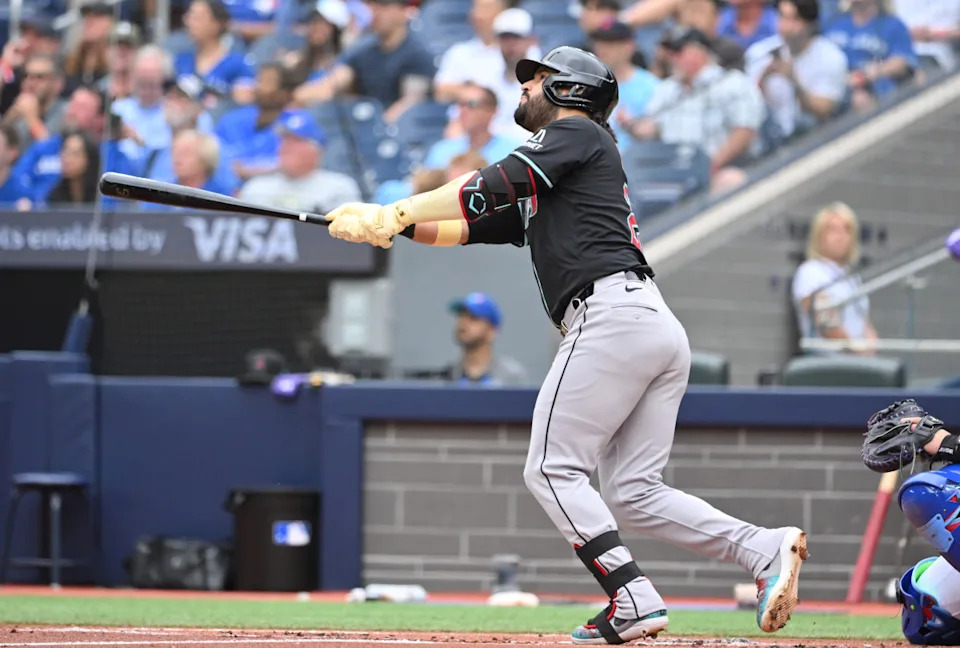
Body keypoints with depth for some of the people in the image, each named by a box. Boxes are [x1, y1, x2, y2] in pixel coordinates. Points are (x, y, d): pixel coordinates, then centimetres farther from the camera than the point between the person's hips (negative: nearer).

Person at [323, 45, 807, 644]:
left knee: (554, 470, -8)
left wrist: (393, 212, -4)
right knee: (633, 493, 4)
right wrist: (385, 227, 16)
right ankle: (765, 549, -10)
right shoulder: (540, 191, 33)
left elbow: (494, 184, -6)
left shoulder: (578, 134, 6)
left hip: (610, 312, -9)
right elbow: (470, 227, 27)